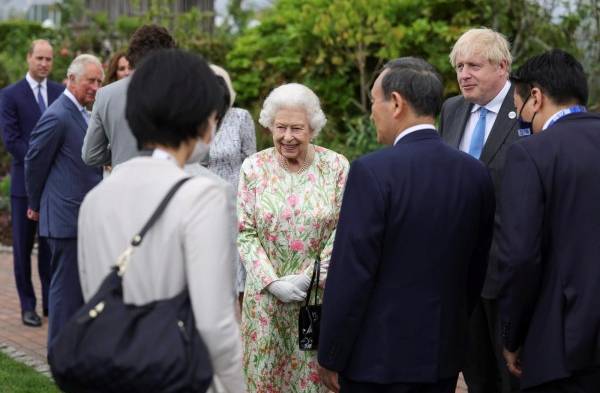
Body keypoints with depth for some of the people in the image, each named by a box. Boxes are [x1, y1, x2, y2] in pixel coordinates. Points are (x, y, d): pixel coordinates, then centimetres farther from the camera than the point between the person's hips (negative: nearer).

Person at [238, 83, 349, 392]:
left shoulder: (336, 166, -3)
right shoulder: (254, 168, 0)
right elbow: (245, 233, -1)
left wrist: (309, 278, -12)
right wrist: (273, 282, -11)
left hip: (319, 296, -1)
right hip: (265, 297, 1)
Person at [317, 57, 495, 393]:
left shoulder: (373, 171, -15)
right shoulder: (476, 173, 2)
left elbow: (351, 274, -16)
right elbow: (477, 269, 9)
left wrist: (330, 358, -8)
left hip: (378, 356, -5)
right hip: (444, 354, 6)